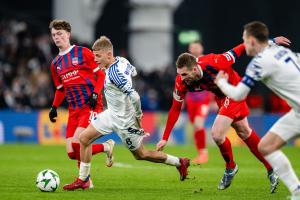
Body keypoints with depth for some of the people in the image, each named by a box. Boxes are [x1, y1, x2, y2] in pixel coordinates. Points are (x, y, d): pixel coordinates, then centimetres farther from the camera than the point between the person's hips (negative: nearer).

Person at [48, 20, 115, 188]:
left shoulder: (83, 53, -1)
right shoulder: (56, 64, 16)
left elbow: (101, 75, -1)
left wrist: (95, 93, -15)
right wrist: (54, 107, 12)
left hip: (91, 106, -6)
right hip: (74, 110, 6)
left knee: (77, 143, -22)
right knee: (71, 153, -6)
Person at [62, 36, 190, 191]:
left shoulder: (114, 74, -32)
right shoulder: (122, 61, -5)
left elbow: (134, 96, -37)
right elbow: (133, 72, 18)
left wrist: (138, 117, -22)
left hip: (124, 121, -9)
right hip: (111, 114, 9)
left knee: (140, 155, 9)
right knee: (84, 138, 4)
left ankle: (179, 163, 25)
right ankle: (82, 180, 13)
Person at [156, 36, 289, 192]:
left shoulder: (212, 63, -38)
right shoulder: (181, 81, -24)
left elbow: (236, 52, -25)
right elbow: (175, 109, -14)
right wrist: (165, 139, -15)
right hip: (220, 96, 6)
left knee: (217, 134, -16)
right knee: (244, 133, 18)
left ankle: (230, 167, 13)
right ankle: (271, 170, 34)